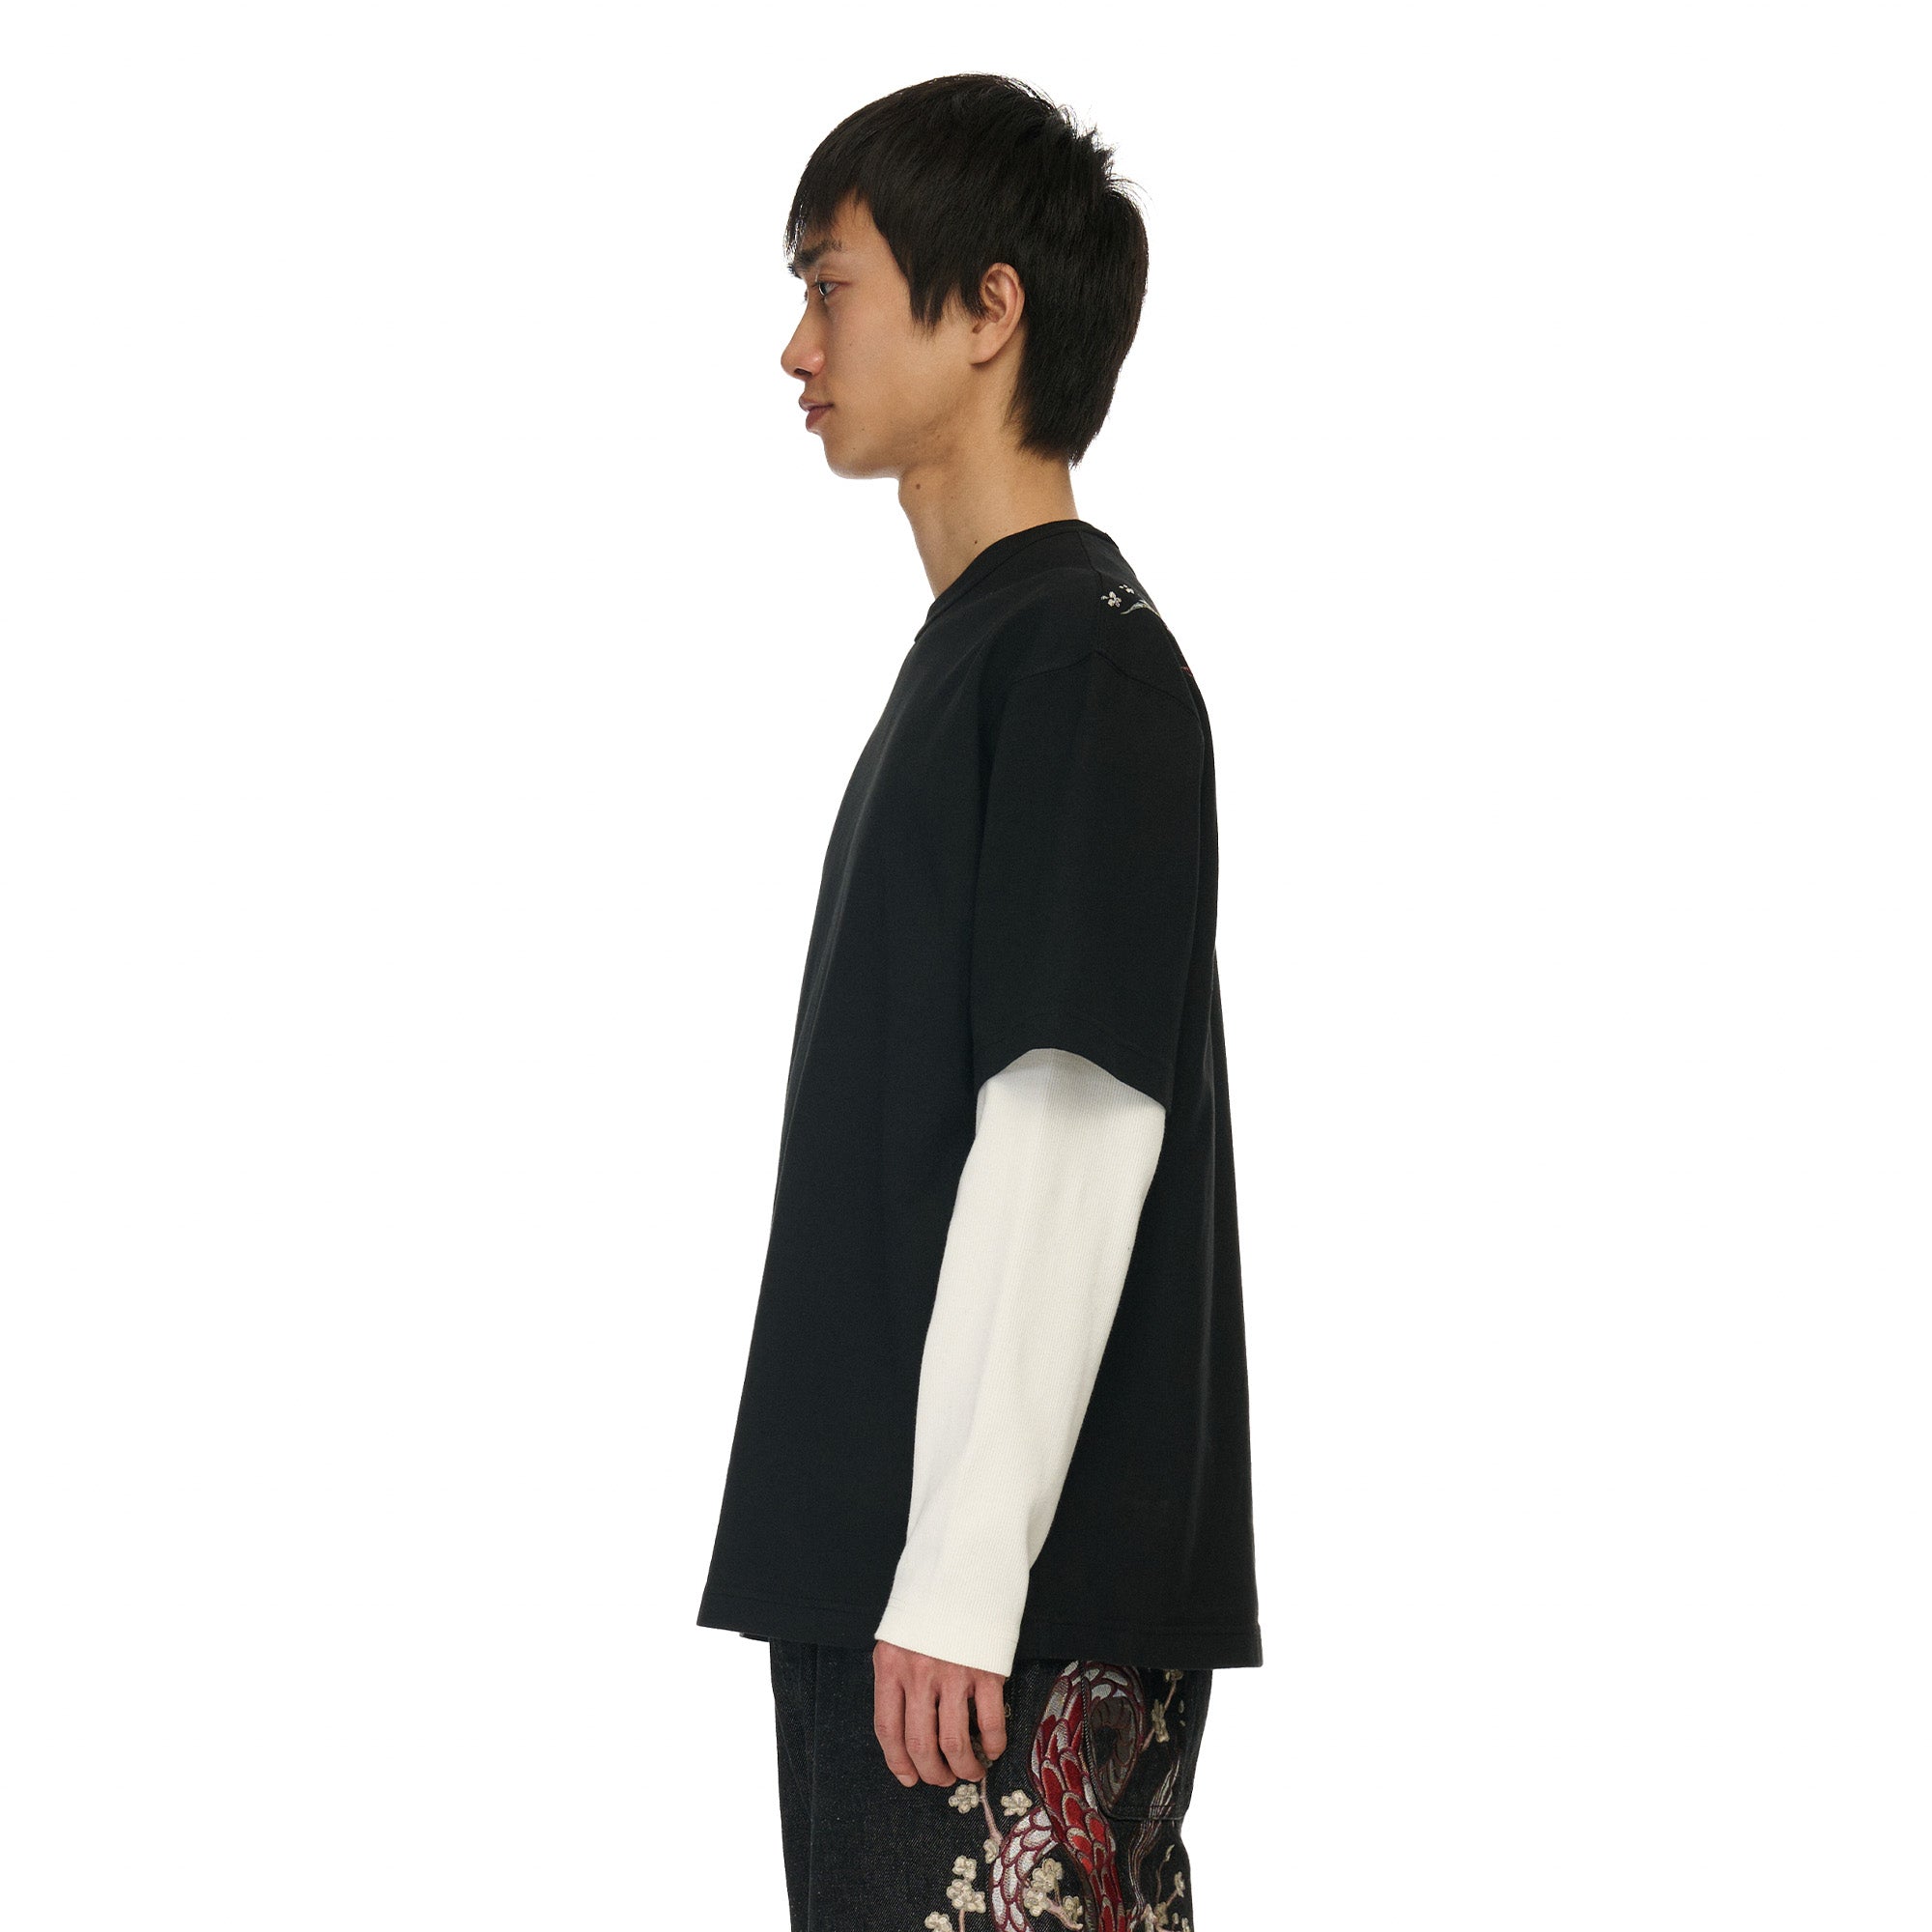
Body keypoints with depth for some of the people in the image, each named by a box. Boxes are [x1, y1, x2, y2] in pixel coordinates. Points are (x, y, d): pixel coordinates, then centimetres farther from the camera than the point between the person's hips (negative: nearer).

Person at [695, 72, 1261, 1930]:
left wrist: (963, 1571, -21)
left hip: (1022, 1598, -9)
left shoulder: (1085, 659, -11)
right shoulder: (976, 651, 18)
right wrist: (883, 1568, 20)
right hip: (878, 1560, 9)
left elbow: (1073, 1125, -19)